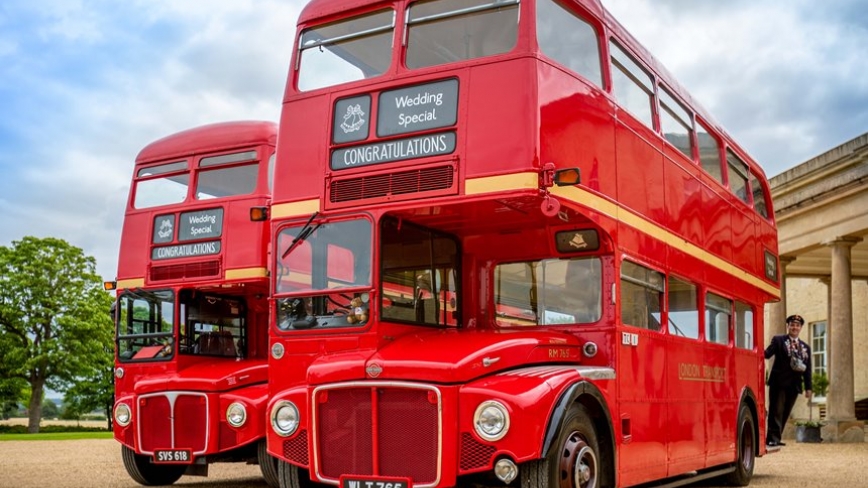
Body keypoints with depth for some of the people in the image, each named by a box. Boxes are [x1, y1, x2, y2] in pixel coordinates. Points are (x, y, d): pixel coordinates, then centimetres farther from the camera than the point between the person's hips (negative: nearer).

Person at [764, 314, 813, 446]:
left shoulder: (806, 347, 18)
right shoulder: (778, 340, 5)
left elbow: (807, 369, 14)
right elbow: (767, 353, -10)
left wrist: (808, 387, 8)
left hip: (794, 384, 5)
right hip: (779, 382, -4)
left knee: (785, 413, 5)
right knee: (776, 411, -7)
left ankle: (775, 438, 12)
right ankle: (773, 438, -7)